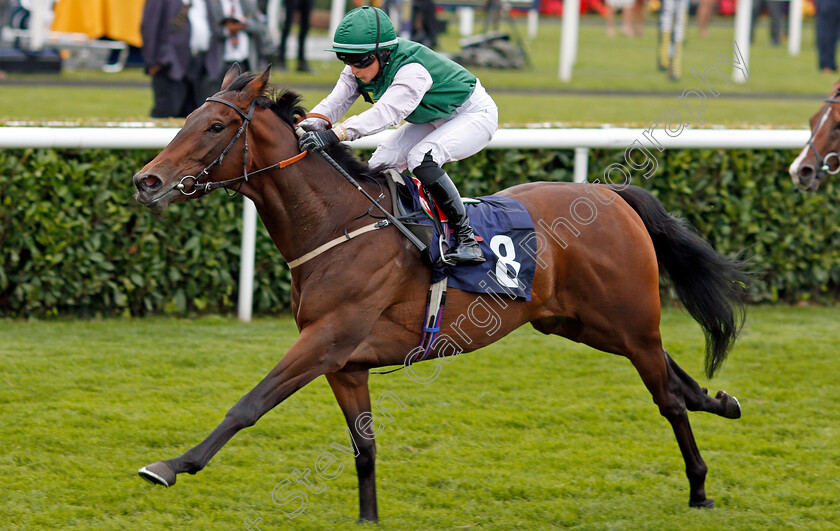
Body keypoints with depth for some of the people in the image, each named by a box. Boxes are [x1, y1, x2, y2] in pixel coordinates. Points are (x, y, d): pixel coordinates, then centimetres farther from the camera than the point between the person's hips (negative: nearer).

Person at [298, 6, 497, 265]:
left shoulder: (412, 71, -38)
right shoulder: (359, 69, -13)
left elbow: (386, 112, -51)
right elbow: (336, 102, -22)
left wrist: (335, 135, -62)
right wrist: (306, 127, -42)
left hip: (474, 115, -9)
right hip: (433, 119, 9)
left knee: (421, 159, -32)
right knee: (380, 166, -5)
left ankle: (467, 238, -27)